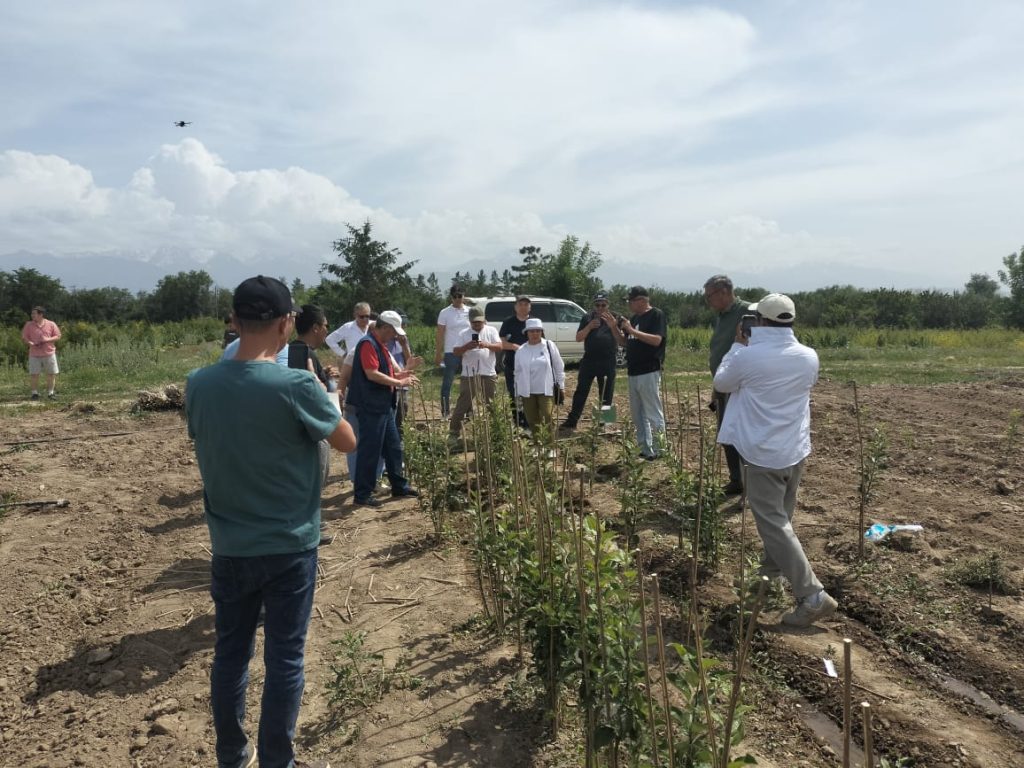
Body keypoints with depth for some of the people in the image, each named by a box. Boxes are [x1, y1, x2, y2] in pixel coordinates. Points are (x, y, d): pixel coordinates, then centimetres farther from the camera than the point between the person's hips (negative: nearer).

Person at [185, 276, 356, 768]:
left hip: (229, 548, 4)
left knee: (230, 653, 18)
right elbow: (348, 442, -6)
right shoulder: (296, 386, -20)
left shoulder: (199, 384, -6)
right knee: (284, 658, 9)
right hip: (289, 548, -4)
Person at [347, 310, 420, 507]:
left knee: (393, 446, 16)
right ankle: (362, 494, 5)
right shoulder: (368, 343, -16)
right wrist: (399, 383, -17)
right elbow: (372, 374, -23)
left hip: (383, 406, 10)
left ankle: (399, 486, 26)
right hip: (370, 407, -10)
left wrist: (398, 375, 10)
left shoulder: (380, 344, 16)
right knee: (370, 450, -3)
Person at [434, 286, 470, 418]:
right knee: (447, 384, 2)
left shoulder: (470, 311, 6)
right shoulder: (445, 313, -1)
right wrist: (438, 354, -3)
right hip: (451, 353, -2)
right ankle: (445, 412, 9)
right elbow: (440, 336, 0)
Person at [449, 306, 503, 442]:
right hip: (469, 375, -1)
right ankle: (454, 432, 6)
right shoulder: (464, 333, 5)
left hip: (489, 375, 1)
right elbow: (456, 352, 1)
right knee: (463, 404, 1)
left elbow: (499, 346, -4)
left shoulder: (491, 330, 6)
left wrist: (487, 345, -23)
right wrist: (466, 347, -18)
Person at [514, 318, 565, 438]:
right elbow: (518, 372, 12)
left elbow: (559, 368, 2)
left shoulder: (549, 346, -2)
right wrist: (517, 393, 11)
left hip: (546, 390, -3)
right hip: (527, 392, 3)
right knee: (532, 419, 9)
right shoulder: (520, 351, 6)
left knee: (548, 418, -9)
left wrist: (560, 386, 1)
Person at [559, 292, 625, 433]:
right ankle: (571, 422, 5)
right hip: (589, 359, 1)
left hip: (608, 361, -1)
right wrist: (589, 327, -12)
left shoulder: (616, 319, 3)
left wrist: (613, 327, -20)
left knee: (606, 395, 6)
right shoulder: (587, 318, 9)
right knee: (581, 392, 1)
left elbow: (622, 342, -4)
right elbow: (578, 338, 4)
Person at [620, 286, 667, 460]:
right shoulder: (635, 318, 16)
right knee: (637, 414, 12)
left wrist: (632, 330, -21)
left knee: (653, 414, -4)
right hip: (633, 372, 9)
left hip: (649, 372, -9)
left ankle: (656, 452, 1)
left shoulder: (656, 315, -7)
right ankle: (645, 450, 19)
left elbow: (656, 340, -20)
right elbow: (625, 341, 20)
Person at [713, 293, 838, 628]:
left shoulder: (748, 357, -18)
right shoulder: (809, 357, -2)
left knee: (774, 525, -2)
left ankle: (814, 597, -4)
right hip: (796, 450, 7)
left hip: (763, 453, -7)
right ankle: (770, 573, 41)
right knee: (780, 517, 23)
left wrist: (738, 345, 12)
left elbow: (721, 383, 1)